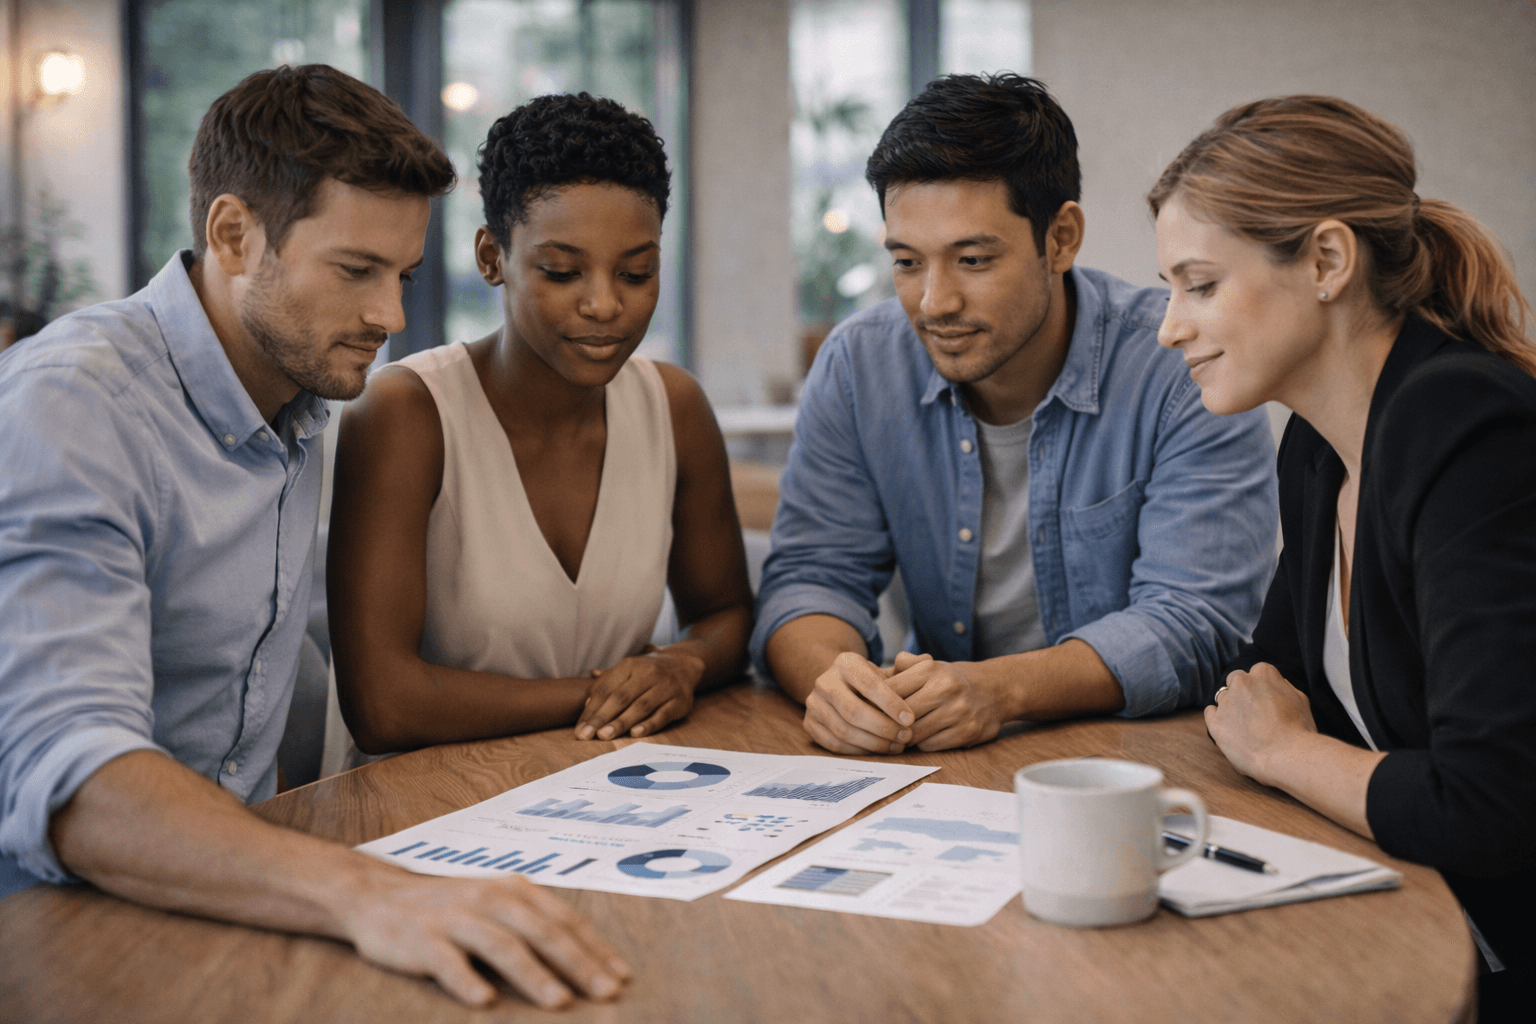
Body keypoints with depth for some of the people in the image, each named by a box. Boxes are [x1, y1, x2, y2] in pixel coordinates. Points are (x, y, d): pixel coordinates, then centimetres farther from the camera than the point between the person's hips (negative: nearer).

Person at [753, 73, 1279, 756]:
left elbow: (1192, 625, -19)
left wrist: (1002, 689, -35)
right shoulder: (858, 367, -2)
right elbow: (813, 576, -4)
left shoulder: (1186, 369, -15)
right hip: (941, 761, 3)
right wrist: (832, 676, -28)